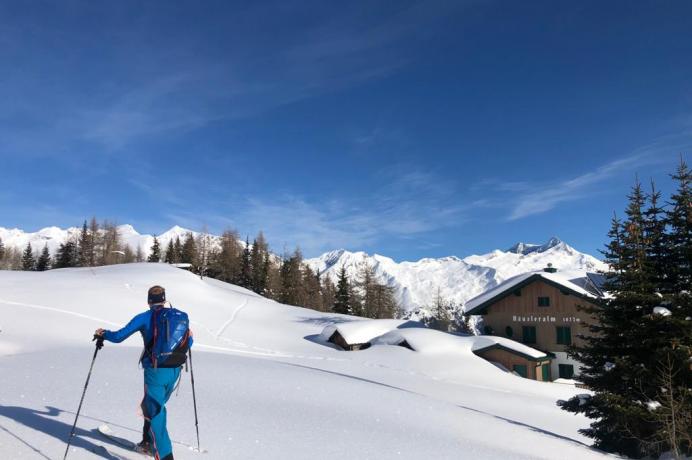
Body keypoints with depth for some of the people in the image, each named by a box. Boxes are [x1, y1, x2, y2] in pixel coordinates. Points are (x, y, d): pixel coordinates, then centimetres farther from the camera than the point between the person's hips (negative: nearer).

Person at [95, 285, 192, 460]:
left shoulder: (144, 318, -4)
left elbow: (118, 337, -2)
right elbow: (187, 343, 14)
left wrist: (103, 333, 18)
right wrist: (189, 336, 38)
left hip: (155, 371, -5)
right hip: (174, 370, 5)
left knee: (155, 414, 1)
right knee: (155, 406, 26)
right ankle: (148, 444, 39)